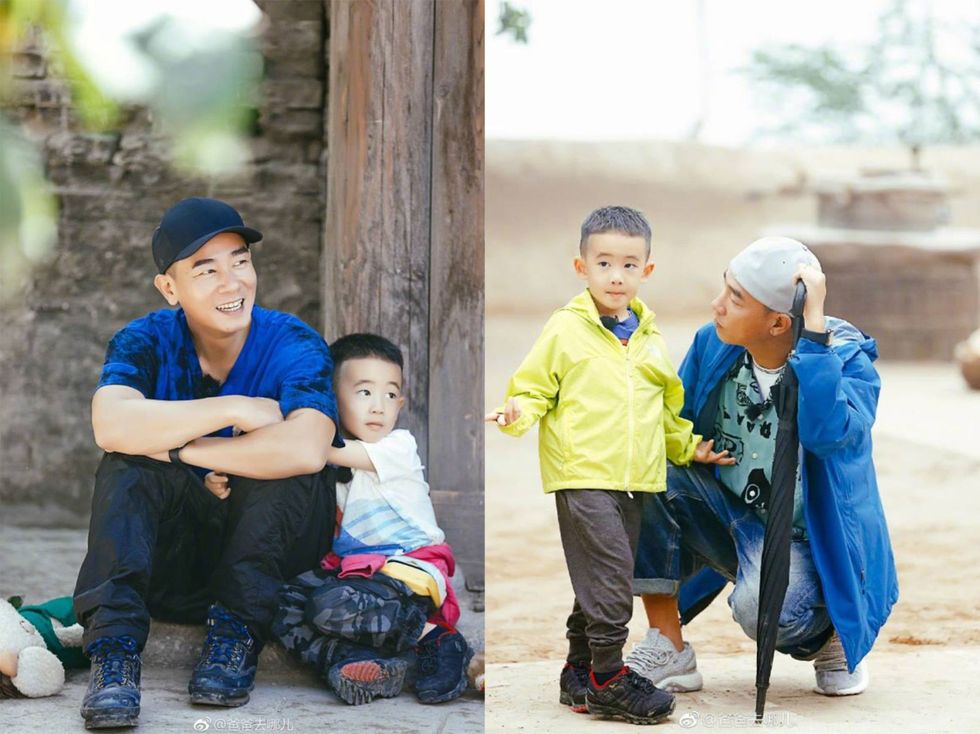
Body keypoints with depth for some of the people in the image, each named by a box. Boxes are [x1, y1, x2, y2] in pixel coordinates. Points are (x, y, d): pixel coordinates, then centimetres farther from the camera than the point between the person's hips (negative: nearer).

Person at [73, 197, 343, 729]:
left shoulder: (295, 345, -14)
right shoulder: (145, 343, -7)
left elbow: (306, 449, -36)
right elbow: (111, 426, -29)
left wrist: (175, 445, -28)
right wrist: (234, 409, -30)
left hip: (272, 550, -1)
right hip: (169, 555, 2)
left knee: (289, 463, -29)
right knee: (127, 463, -24)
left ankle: (237, 633, -21)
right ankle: (114, 648, -32)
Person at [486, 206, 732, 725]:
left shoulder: (649, 338, 14)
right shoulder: (566, 329, -2)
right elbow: (534, 388, -1)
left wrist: (687, 446, 19)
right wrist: (517, 413, -21)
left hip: (632, 481, 6)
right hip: (582, 475, -6)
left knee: (601, 584, 11)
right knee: (609, 577, -14)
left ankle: (580, 673, 23)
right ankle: (608, 679, -6)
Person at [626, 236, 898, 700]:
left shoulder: (847, 359, -18)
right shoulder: (713, 344, -6)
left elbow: (827, 432, -40)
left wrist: (815, 327, -39)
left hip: (804, 540, -5)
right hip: (726, 521, 5)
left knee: (763, 607, -37)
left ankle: (829, 637, 3)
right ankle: (668, 651, -12)